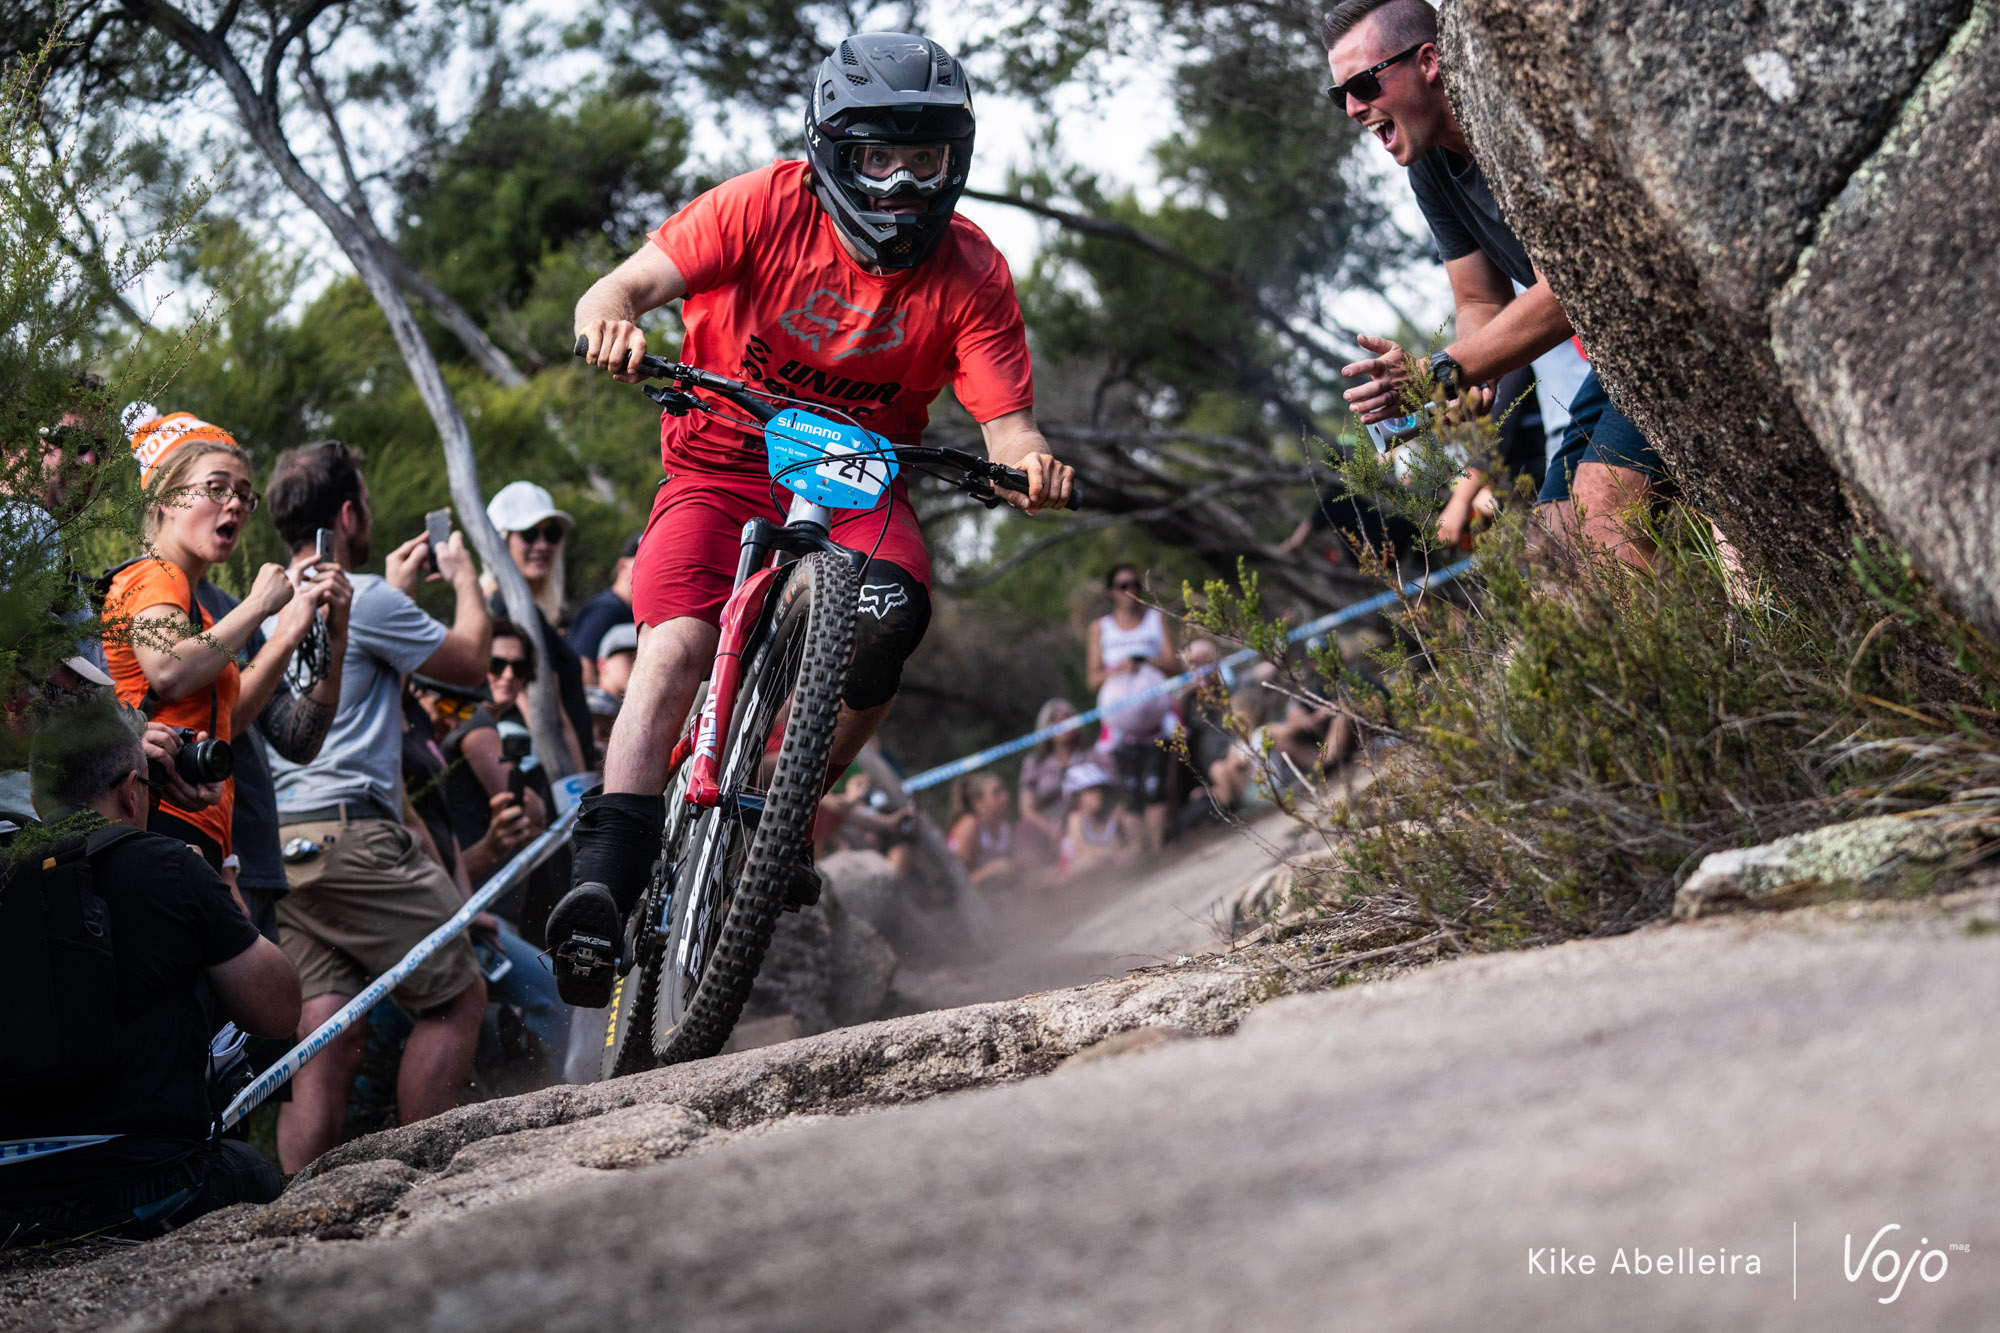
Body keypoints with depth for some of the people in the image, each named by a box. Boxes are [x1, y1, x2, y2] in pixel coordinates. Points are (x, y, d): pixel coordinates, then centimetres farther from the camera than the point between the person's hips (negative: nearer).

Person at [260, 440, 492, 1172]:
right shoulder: (365, 599, -7)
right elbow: (469, 660, 5)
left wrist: (396, 587, 42)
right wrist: (466, 578, 21)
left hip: (273, 845, 9)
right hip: (347, 831, -9)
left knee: (327, 1026, 5)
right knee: (457, 996, 1)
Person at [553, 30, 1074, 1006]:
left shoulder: (971, 275, -10)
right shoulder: (764, 209, -15)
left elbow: (1003, 420, -12)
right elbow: (624, 287, -19)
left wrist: (1029, 461, -37)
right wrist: (611, 324, -43)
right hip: (723, 466, -1)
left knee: (890, 615, -29)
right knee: (678, 641, -27)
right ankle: (603, 883, -30)